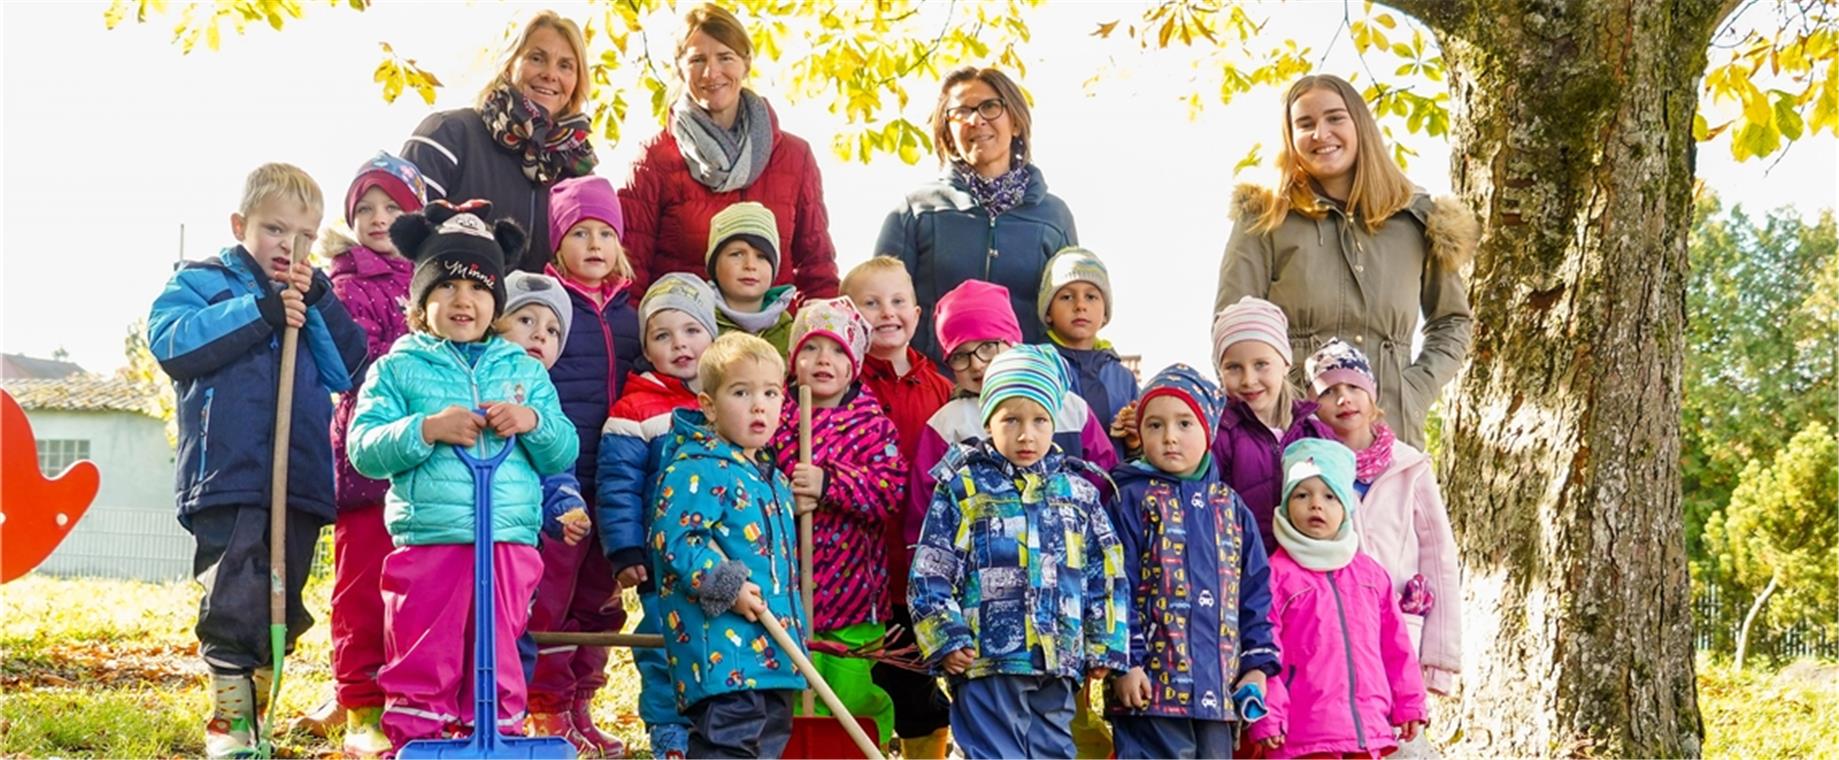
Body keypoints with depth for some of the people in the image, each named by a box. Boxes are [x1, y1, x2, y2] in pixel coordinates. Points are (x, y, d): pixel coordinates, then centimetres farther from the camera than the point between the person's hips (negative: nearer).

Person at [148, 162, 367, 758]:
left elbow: (350, 370, 8)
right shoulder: (201, 282, 7)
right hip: (227, 480, -5)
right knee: (236, 605, -13)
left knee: (281, 612, 11)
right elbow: (168, 341, -12)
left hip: (303, 482, 5)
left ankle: (254, 712, 24)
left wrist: (319, 303, -4)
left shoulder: (311, 298, 19)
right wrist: (259, 313, -15)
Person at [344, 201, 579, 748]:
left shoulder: (525, 371, 15)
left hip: (510, 544, 2)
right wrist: (427, 430, -18)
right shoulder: (398, 369, 7)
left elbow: (564, 454, 12)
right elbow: (364, 448, -4)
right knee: (422, 663, 1)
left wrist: (535, 422, -8)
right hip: (426, 543, -2)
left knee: (498, 662, 9)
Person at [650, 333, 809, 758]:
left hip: (772, 646, 10)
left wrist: (794, 624, 26)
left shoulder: (772, 478, 19)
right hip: (721, 646, -10)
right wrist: (726, 584, -25)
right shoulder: (696, 471, -12)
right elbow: (675, 539, -20)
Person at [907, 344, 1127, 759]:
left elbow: (1106, 573, 13)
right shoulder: (962, 486, 2)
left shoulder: (1078, 491, 12)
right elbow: (930, 572, -1)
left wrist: (1104, 646, 8)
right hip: (985, 662, -4)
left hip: (1058, 662, 4)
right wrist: (945, 638, -9)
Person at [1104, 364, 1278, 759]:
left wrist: (1258, 663, 7)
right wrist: (1125, 663, -13)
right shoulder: (1133, 500, -3)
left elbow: (1255, 591, 14)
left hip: (1219, 687, 6)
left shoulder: (1231, 507, 13)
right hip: (1153, 682, -5)